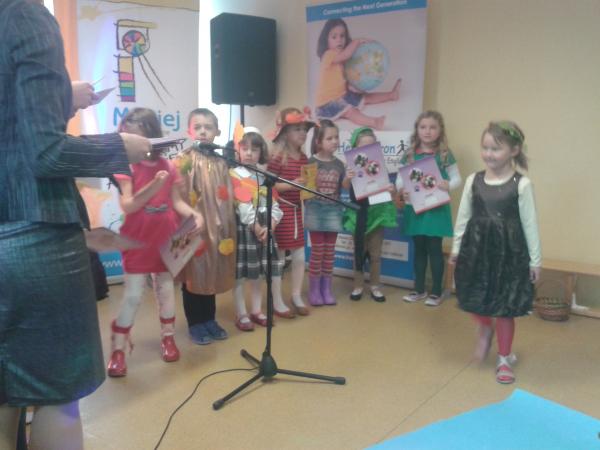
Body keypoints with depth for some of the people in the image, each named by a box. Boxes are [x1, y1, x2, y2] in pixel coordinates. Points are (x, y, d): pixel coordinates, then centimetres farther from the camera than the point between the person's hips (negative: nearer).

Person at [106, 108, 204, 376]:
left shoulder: (167, 167, -1)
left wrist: (194, 214, -15)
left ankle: (168, 338, 31)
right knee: (133, 294, -1)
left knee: (166, 287, 15)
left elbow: (176, 201, 4)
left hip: (166, 239, 3)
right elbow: (127, 206, -19)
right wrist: (154, 186, -32)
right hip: (138, 241, -3)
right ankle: (118, 349, 12)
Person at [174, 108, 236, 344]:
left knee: (212, 274, 15)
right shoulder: (183, 161, -8)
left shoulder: (221, 162, 8)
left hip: (215, 228, 5)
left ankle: (210, 320, 29)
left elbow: (227, 197, 12)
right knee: (193, 275, 6)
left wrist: (227, 231, 11)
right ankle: (195, 324, 20)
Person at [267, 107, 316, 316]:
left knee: (299, 256, 10)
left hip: (296, 210, 7)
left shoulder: (304, 158, 9)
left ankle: (296, 296, 24)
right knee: (278, 257, 3)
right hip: (280, 211, -7)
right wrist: (291, 185, -26)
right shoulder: (277, 158, -13)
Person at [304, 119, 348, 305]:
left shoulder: (339, 164, 6)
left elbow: (343, 188, 8)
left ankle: (326, 288, 19)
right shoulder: (310, 163, -6)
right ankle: (314, 290, 12)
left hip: (333, 210, 4)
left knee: (329, 251, 8)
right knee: (317, 251, 0)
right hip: (315, 210, -3)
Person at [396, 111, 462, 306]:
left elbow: (457, 178, -1)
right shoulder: (410, 154, 3)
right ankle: (419, 289, 25)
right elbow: (399, 178, 4)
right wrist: (402, 189, -17)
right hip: (415, 207, 3)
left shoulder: (445, 154, -3)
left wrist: (448, 185, -22)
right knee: (419, 249, 13)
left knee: (435, 249, 3)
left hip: (436, 207, -3)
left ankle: (436, 292, 15)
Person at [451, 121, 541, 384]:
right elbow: (463, 216, 8)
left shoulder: (522, 184, -9)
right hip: (477, 247, 3)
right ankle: (485, 329, 42)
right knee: (474, 299, 7)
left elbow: (530, 224, -5)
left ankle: (504, 359, 25)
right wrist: (456, 247, 11)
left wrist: (535, 260, -2)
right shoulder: (473, 180, 0)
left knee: (504, 307, 6)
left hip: (509, 250, -3)